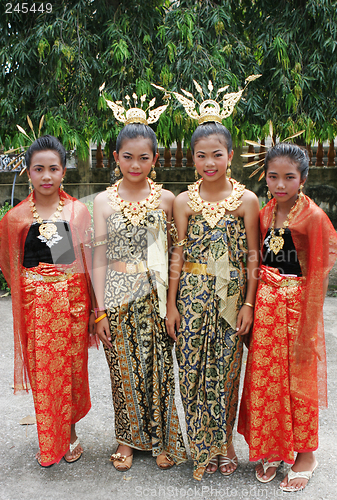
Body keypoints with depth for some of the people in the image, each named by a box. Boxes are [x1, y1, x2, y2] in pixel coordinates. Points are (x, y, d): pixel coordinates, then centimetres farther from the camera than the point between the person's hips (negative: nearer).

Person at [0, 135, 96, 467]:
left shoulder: (77, 211, 0)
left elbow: (89, 261, 2)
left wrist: (95, 308, 1)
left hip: (72, 300, 0)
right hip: (36, 303, 0)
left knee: (71, 368, 10)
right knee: (42, 371, 8)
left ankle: (69, 433, 33)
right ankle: (48, 441, 29)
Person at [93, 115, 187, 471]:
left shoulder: (165, 198, 1)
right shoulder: (104, 200, 2)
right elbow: (100, 258, 2)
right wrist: (101, 310, -1)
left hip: (155, 294, 0)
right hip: (118, 294, 1)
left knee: (159, 367, 7)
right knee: (123, 368, 10)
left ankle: (163, 439, 28)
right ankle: (128, 439, 31)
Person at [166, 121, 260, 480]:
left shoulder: (246, 200, -1)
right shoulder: (184, 201, 1)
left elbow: (253, 255, 0)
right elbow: (178, 255, 2)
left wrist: (249, 303, -4)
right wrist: (171, 305, 1)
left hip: (231, 295, 0)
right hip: (193, 294, 1)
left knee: (226, 369, 9)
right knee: (193, 369, 6)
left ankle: (224, 440, 32)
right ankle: (201, 445, 27)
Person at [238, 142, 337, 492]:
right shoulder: (265, 214, 5)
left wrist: (307, 328, -15)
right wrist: (253, 305, 8)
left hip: (297, 306, -5)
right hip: (265, 305, 5)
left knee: (299, 381, 9)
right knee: (265, 379, 12)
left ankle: (305, 455, 31)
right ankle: (271, 450, 34)